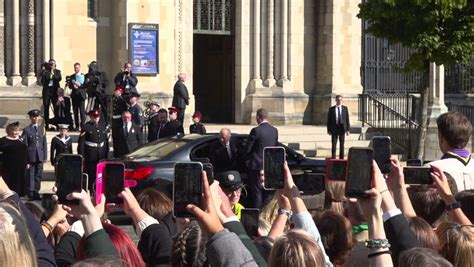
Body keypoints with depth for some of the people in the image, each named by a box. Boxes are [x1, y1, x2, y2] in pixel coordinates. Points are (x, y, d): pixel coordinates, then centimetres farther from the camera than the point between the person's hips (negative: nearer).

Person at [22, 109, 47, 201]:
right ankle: (30, 193, 3)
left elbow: (44, 144, 14)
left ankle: (36, 192, 14)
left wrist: (45, 156, 5)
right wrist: (25, 160, -9)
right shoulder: (27, 130, -1)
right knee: (30, 175, -3)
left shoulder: (42, 129, 13)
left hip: (40, 156, 4)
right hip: (31, 156, -4)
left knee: (38, 175, 6)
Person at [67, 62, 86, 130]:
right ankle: (76, 126, 7)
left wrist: (79, 85, -19)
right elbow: (69, 86, 7)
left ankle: (83, 125, -7)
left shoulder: (84, 76, 4)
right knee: (75, 111, 3)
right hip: (74, 95, 3)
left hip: (81, 95, -3)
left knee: (82, 111, -9)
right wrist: (73, 86, -13)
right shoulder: (71, 77, 13)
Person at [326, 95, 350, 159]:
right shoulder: (331, 109, 3)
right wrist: (329, 130, -3)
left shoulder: (345, 108, 6)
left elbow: (347, 119, 5)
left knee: (342, 145, 6)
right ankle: (333, 158, -1)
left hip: (342, 128, 1)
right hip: (334, 129, -1)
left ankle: (341, 158, 12)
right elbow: (328, 120, 3)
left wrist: (348, 129, -1)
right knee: (333, 144, -4)